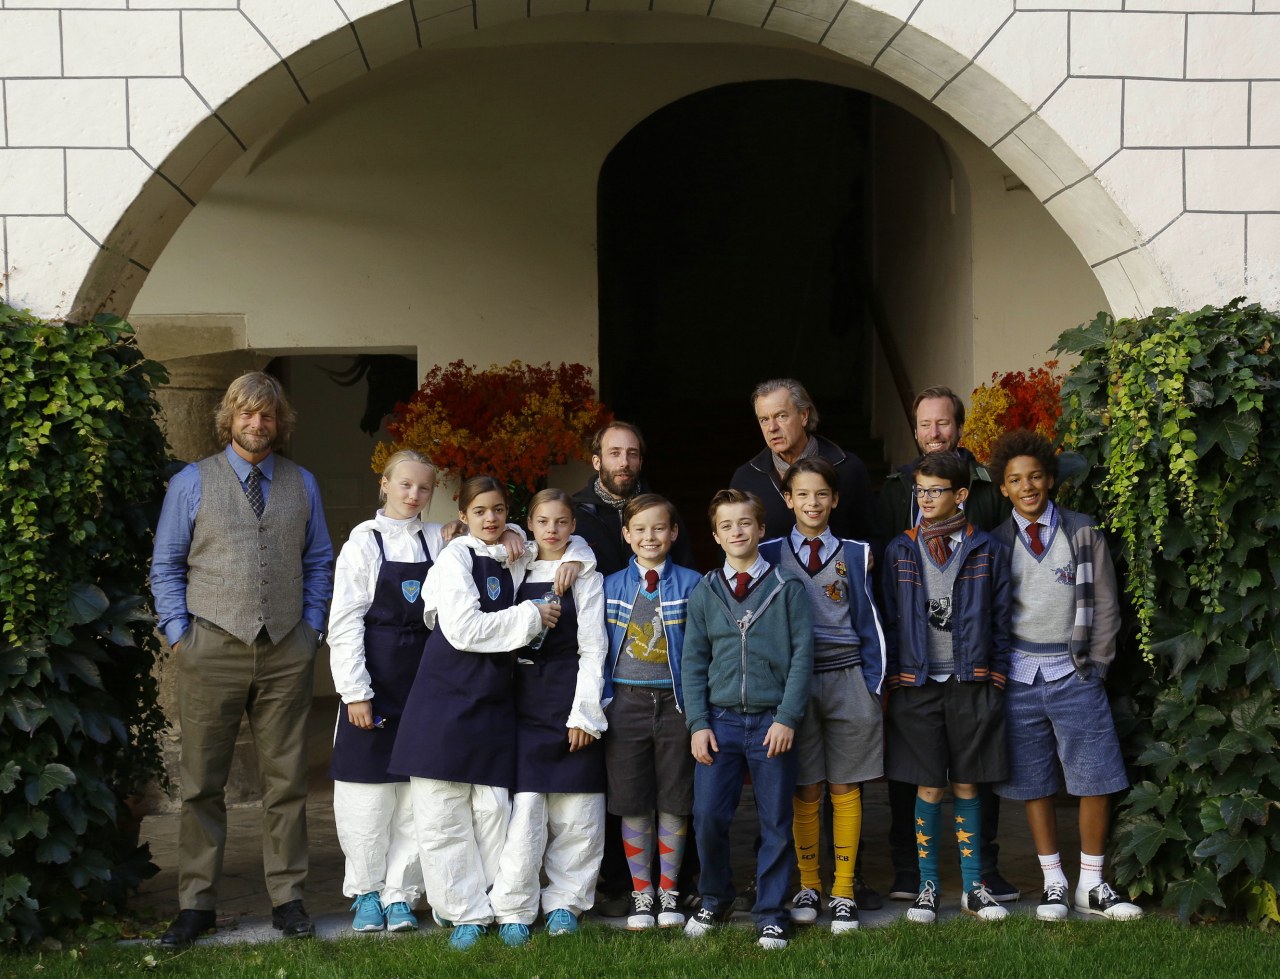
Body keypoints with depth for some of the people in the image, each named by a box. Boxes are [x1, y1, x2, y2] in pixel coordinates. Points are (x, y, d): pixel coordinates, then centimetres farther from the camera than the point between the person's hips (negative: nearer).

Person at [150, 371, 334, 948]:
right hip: (212, 647, -2)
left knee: (286, 780, 5)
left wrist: (312, 627, 3)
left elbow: (318, 563, 15)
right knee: (202, 782, 2)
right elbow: (166, 566, 6)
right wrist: (179, 633, -4)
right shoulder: (191, 483, 5)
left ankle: (287, 897, 14)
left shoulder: (302, 485, 12)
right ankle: (196, 904, 9)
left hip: (287, 651, 2)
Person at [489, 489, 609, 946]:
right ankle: (513, 910, -1)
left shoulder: (585, 577, 4)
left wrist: (584, 714, -7)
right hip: (525, 701, 1)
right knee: (524, 808, -6)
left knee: (575, 813, 0)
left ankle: (564, 903, 13)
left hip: (571, 702, -1)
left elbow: (592, 650, -1)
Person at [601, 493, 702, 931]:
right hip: (626, 702, 1)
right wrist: (602, 701, 1)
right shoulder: (611, 587, 7)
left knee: (674, 802, 5)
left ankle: (669, 891, 18)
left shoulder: (691, 584, 1)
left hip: (675, 702, -1)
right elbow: (601, 649, 9)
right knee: (632, 802, 5)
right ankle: (641, 892, 16)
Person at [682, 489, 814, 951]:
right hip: (720, 720, 2)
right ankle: (715, 899, 20)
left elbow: (802, 654, -3)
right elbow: (693, 661, 7)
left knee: (776, 822, 3)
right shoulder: (705, 592, 7)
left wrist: (787, 718, -10)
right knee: (708, 817, -2)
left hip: (772, 722, -1)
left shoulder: (786, 588, 1)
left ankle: (770, 915, 15)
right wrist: (698, 723, -2)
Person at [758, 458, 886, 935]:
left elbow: (868, 623, 8)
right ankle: (808, 887, 15)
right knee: (805, 791, 3)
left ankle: (843, 892, 9)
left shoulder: (854, 555, 6)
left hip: (847, 680, 0)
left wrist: (873, 686, 3)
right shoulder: (770, 555, 5)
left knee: (844, 788, 3)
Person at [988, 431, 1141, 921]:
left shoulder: (1083, 532, 3)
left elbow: (1105, 604, 5)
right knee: (1034, 785, 5)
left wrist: (1096, 665, 1)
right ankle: (1053, 884, 16)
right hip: (1020, 676, 1)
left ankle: (1091, 886, 9)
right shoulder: (996, 542, 5)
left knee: (1096, 781, -3)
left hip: (1074, 674, -1)